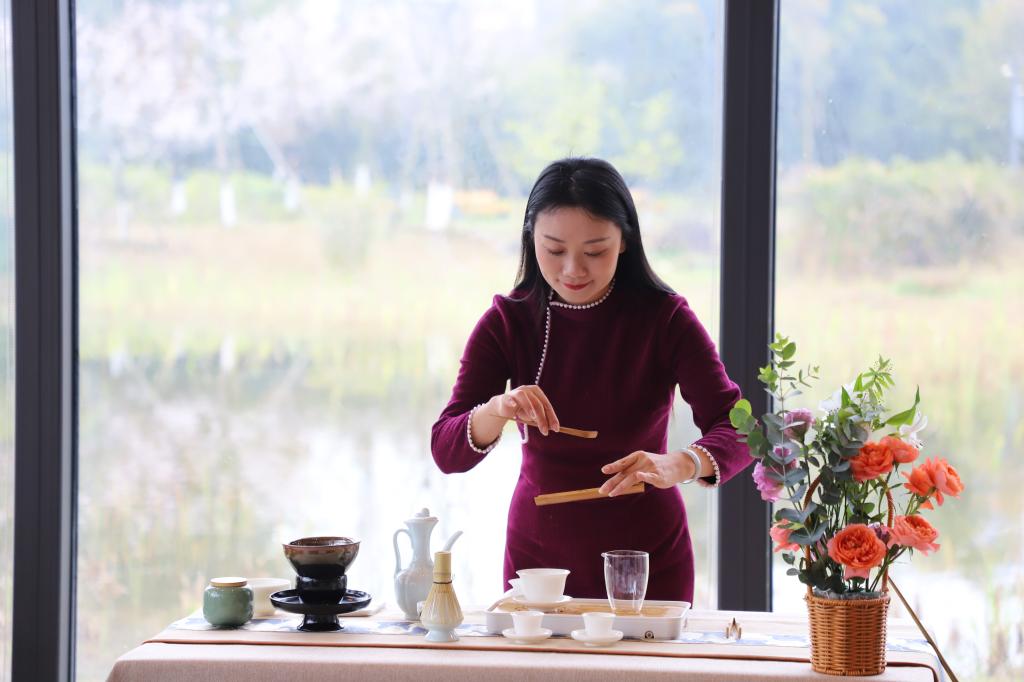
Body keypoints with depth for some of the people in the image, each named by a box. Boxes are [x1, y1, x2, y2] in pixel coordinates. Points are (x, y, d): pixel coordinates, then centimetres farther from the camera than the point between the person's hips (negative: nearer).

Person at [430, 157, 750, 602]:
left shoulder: (664, 319, -12)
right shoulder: (508, 323, -7)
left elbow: (738, 433, -19)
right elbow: (446, 452, -12)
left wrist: (677, 465, -40)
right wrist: (497, 410, -33)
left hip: (648, 558, -1)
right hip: (539, 555, 1)